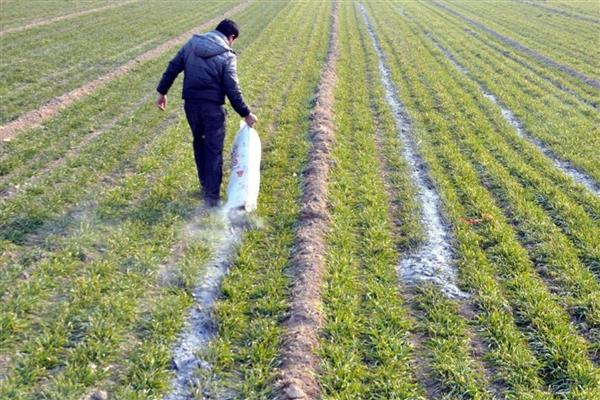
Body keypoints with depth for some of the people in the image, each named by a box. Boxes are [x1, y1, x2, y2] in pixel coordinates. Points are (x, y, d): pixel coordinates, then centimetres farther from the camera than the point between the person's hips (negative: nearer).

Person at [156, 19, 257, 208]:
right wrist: (246, 114, -3)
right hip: (212, 107, -5)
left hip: (191, 104, 5)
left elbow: (172, 68, 7)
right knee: (214, 150, 3)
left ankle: (205, 185, 32)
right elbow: (232, 90, -12)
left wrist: (162, 92, 16)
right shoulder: (227, 56, -9)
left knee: (199, 142, 23)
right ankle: (212, 196, 2)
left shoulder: (191, 44, 6)